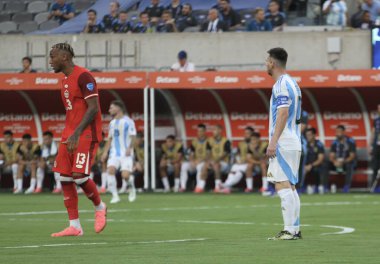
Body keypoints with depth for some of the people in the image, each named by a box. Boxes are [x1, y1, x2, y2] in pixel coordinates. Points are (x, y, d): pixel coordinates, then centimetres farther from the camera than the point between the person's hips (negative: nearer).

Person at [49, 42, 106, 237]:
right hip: (69, 136, 9)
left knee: (79, 175, -16)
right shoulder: (65, 80, 17)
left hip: (86, 134, -9)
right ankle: (74, 226, 3)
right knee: (65, 178, 1)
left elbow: (93, 108, -18)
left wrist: (77, 133, -24)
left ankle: (99, 207, 11)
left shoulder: (83, 77, -12)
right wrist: (68, 135, 18)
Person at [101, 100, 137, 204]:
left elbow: (132, 137, -7)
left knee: (125, 175, -16)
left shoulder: (128, 121, -4)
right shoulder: (112, 123, 15)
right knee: (110, 170, -20)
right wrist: (105, 152, 12)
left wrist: (130, 148, -24)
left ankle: (132, 189, 18)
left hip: (126, 153, -5)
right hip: (114, 153, 5)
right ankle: (115, 196, -16)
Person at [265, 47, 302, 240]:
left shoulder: (281, 84, -11)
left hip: (283, 144, -10)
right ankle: (295, 229, 12)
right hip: (293, 143, 10)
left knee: (283, 186, -12)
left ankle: (289, 230, -16)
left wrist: (273, 142, -24)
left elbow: (283, 113, -21)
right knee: (290, 187, 11)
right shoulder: (292, 83, 19)